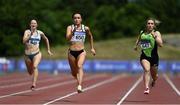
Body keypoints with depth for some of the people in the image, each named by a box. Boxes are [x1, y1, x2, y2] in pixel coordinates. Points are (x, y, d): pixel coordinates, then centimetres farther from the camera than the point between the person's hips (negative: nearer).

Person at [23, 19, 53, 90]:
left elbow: (46, 40, 25)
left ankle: (34, 84, -36)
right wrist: (30, 34, -21)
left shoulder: (40, 33, 6)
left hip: (36, 54, -1)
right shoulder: (27, 31, 0)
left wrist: (48, 50, 26)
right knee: (30, 72, 15)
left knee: (35, 66, -30)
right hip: (27, 55, 1)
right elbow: (24, 41, -16)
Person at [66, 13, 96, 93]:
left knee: (80, 66, -27)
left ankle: (79, 86, -40)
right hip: (71, 52, 1)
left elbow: (90, 37, 22)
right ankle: (79, 81, 45)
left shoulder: (85, 28, 2)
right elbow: (67, 38, -18)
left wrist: (92, 48, 24)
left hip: (81, 52, -1)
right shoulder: (70, 27, -1)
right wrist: (73, 32, -34)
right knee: (73, 72, 12)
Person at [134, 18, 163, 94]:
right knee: (146, 70, -27)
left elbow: (160, 44, -19)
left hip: (154, 57, -1)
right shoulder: (142, 33, 6)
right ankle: (147, 88, -32)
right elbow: (139, 39, 31)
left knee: (154, 75, 16)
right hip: (144, 56, 1)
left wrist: (155, 36, -24)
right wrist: (136, 45, 20)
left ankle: (153, 80, 53)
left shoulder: (156, 33, -5)